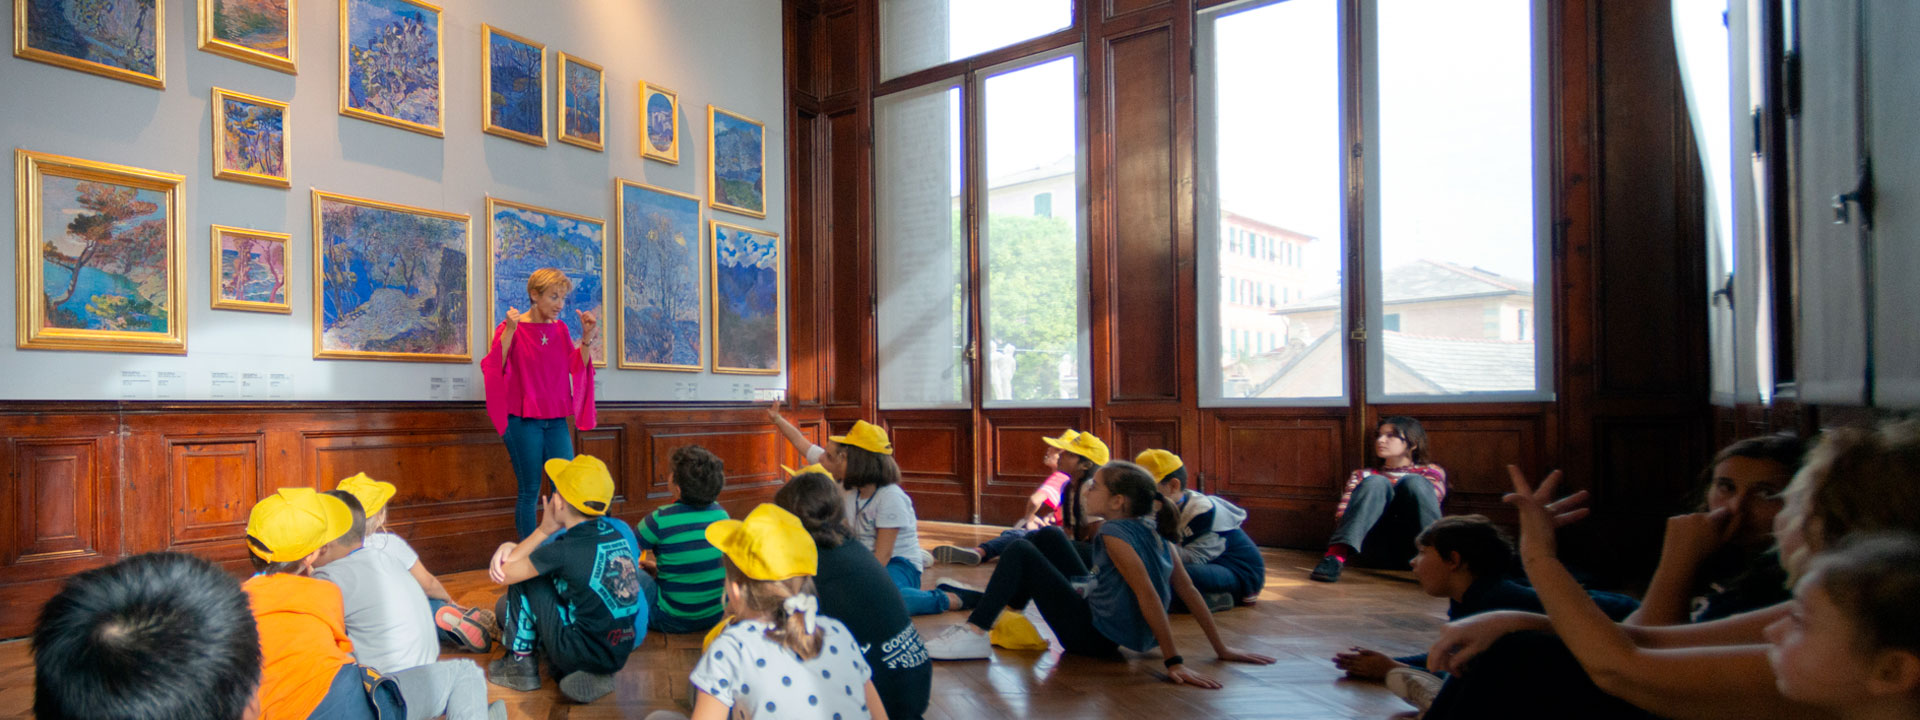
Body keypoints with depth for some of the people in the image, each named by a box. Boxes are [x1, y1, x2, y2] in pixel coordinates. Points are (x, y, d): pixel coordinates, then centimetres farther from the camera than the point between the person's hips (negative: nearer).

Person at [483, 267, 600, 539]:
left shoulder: (561, 330, 9)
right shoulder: (511, 328, -5)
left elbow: (577, 368, 7)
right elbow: (494, 367, -15)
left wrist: (587, 336, -4)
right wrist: (510, 330, -23)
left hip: (556, 421, 5)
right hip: (523, 422, -5)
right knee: (530, 491, 0)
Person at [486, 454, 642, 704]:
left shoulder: (563, 551, -20)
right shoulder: (619, 533, -1)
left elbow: (501, 575, -6)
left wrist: (543, 531, -2)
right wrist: (511, 547, 7)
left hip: (582, 653, -7)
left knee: (523, 576, 5)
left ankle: (520, 663, 17)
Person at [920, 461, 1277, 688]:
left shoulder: (1115, 532, -23)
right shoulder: (1153, 530, -1)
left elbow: (1148, 594, -30)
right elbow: (1189, 592, -2)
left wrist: (1175, 662, -30)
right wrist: (1221, 649, 1)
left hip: (1095, 636, -9)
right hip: (1100, 619, 9)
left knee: (1019, 551, -12)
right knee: (1048, 536, 17)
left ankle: (975, 635, -13)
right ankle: (1011, 605, 31)